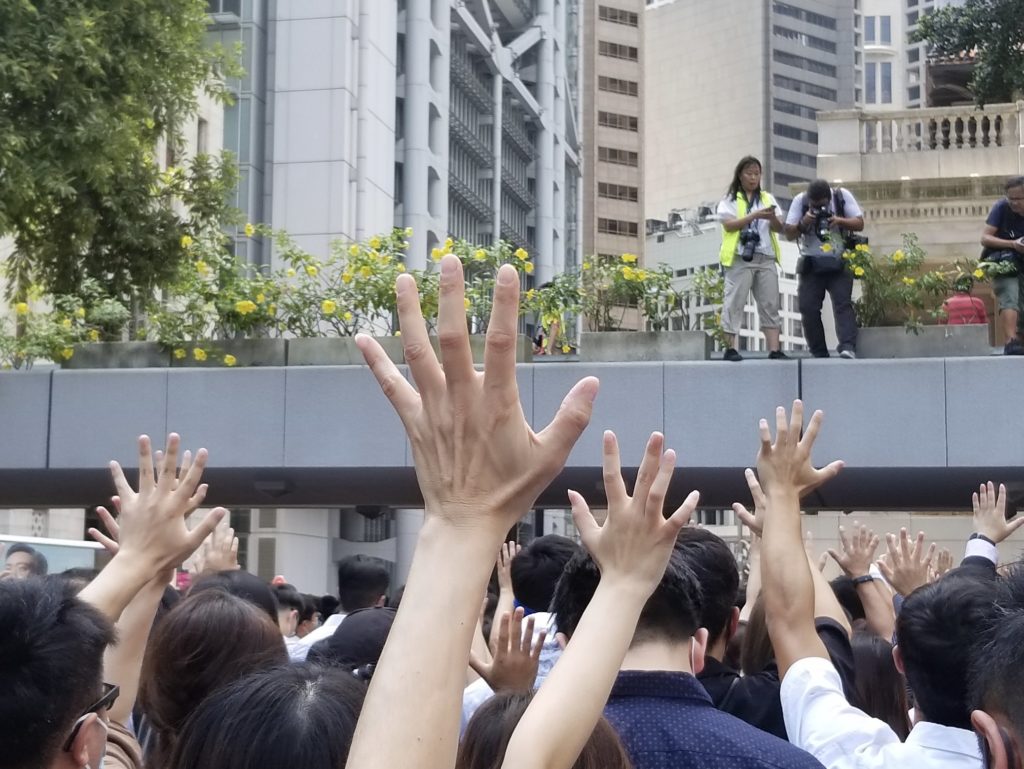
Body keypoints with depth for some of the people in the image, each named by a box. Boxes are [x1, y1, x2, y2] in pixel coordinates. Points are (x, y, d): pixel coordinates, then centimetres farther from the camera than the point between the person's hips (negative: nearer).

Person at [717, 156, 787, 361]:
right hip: (740, 258, -4)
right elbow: (729, 225, -9)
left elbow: (779, 228, 10)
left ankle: (774, 349, -3)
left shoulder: (767, 198, 17)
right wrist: (754, 215, -18)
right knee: (735, 302, -6)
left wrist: (772, 218, -13)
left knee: (770, 304, -1)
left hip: (766, 258, 4)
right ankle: (731, 348, -5)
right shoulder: (730, 199, 6)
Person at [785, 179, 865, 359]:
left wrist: (840, 221, -22)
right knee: (808, 309, -5)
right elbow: (789, 234, -2)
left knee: (843, 304, -15)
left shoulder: (842, 196, -4)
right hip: (811, 265, 1)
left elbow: (859, 223, -4)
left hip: (839, 264, -1)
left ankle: (848, 348, -25)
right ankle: (819, 355, 1)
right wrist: (803, 223, -22)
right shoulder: (800, 201, -3)